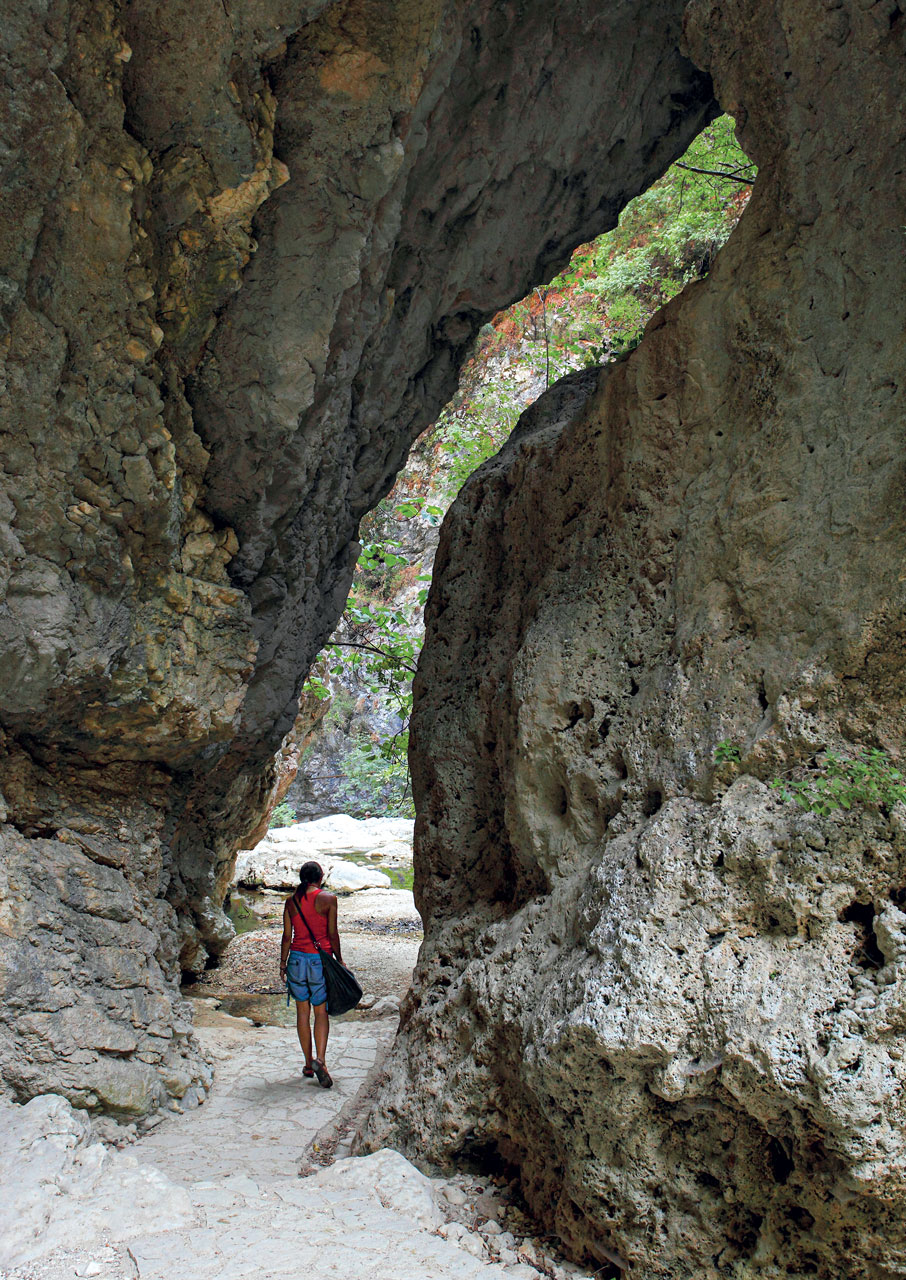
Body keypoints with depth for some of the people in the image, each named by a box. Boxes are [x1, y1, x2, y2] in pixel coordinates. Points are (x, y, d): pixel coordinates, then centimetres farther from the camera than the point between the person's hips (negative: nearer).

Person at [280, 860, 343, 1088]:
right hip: (321, 959, -2)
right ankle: (320, 1058, -11)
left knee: (302, 1011, 11)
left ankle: (308, 1064, 16)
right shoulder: (328, 898, -6)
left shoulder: (291, 901, 2)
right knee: (321, 1011, 7)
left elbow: (287, 936, 4)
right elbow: (332, 934, -5)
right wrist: (339, 960, 5)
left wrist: (283, 963, 13)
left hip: (297, 958, 2)